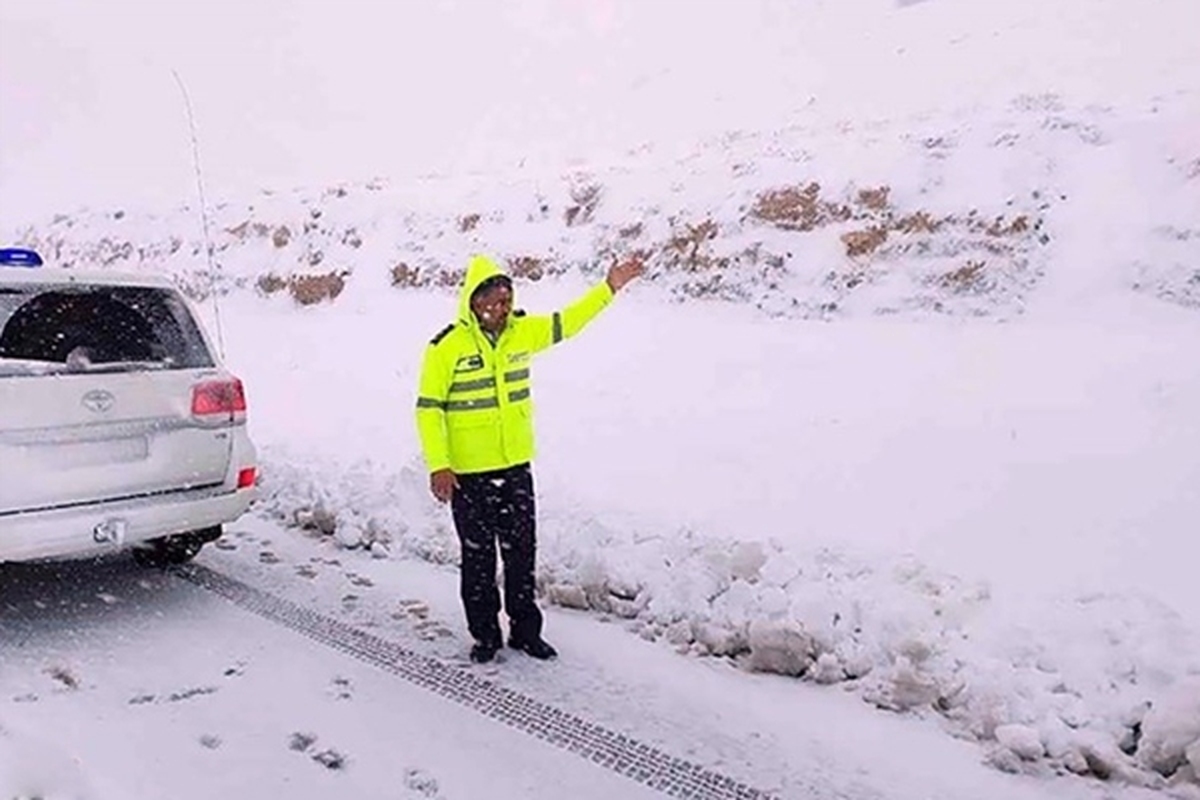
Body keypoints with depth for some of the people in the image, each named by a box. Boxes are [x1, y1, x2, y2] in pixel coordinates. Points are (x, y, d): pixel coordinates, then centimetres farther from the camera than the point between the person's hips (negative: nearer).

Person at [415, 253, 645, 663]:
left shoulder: (523, 332, 1)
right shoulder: (445, 348, -13)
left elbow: (567, 322, 14)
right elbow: (428, 409, -10)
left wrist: (609, 288, 9)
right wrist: (438, 466, -14)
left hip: (516, 467, 4)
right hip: (467, 473, -4)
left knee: (522, 553, 13)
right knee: (478, 558, 8)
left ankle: (525, 630, 28)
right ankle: (485, 635, 24)